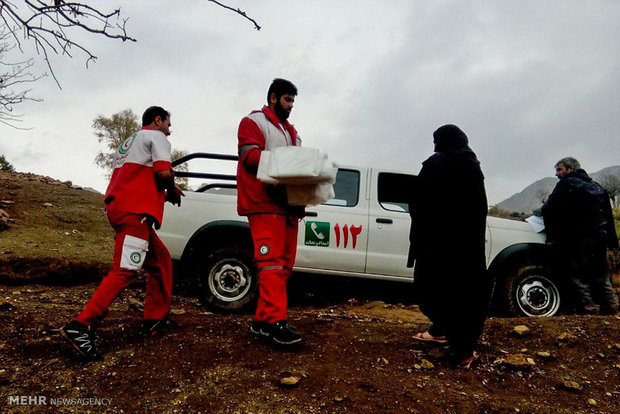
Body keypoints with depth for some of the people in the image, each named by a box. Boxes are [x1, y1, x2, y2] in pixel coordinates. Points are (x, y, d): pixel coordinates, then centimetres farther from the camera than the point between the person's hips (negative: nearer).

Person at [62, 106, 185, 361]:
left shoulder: (130, 141, 31)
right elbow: (163, 172, -14)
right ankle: (81, 327, -20)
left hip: (120, 206, 10)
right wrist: (172, 190, 7)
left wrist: (166, 192, 20)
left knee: (161, 260, 15)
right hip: (134, 211, -10)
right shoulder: (156, 136, 3)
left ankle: (155, 320, 16)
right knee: (126, 270, -15)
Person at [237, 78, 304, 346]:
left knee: (285, 263, 4)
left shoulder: (291, 131, 31)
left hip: (288, 202, 8)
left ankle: (262, 320, 10)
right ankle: (275, 321, -16)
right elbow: (249, 155, -8)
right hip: (264, 203, -8)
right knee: (272, 260, -15)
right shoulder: (254, 122, 7)